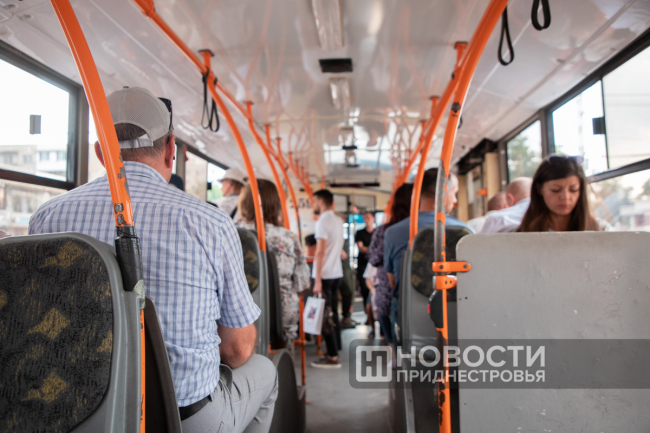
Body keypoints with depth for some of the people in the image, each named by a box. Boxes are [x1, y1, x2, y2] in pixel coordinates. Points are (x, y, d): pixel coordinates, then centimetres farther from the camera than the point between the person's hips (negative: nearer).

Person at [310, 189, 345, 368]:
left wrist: (317, 280, -18)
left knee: (325, 315, -3)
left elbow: (320, 251, -18)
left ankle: (333, 357, 0)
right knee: (333, 313, 14)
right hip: (337, 273, 8)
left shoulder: (323, 221, -14)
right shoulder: (339, 221, 12)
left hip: (325, 274, -8)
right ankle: (335, 351, 21)